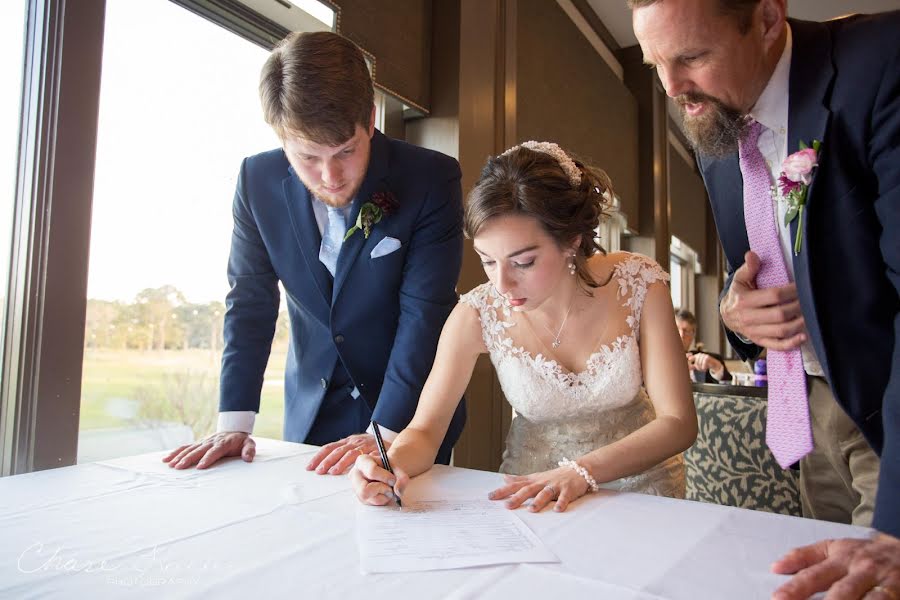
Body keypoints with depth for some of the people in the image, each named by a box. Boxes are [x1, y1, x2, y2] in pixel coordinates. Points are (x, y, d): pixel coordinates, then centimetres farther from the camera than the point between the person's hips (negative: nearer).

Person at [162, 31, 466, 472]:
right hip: (309, 412, 3)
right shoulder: (258, 179, -9)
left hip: (410, 411, -2)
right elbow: (250, 300, -4)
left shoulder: (431, 179, -20)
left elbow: (424, 313, -21)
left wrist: (382, 435, -25)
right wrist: (234, 422, -9)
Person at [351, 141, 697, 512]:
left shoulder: (637, 284, -16)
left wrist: (581, 471, -31)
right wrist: (390, 466, -34)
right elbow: (424, 431, -11)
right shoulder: (477, 315, -17)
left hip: (641, 489, 2)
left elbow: (678, 422, -16)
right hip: (529, 500, -1)